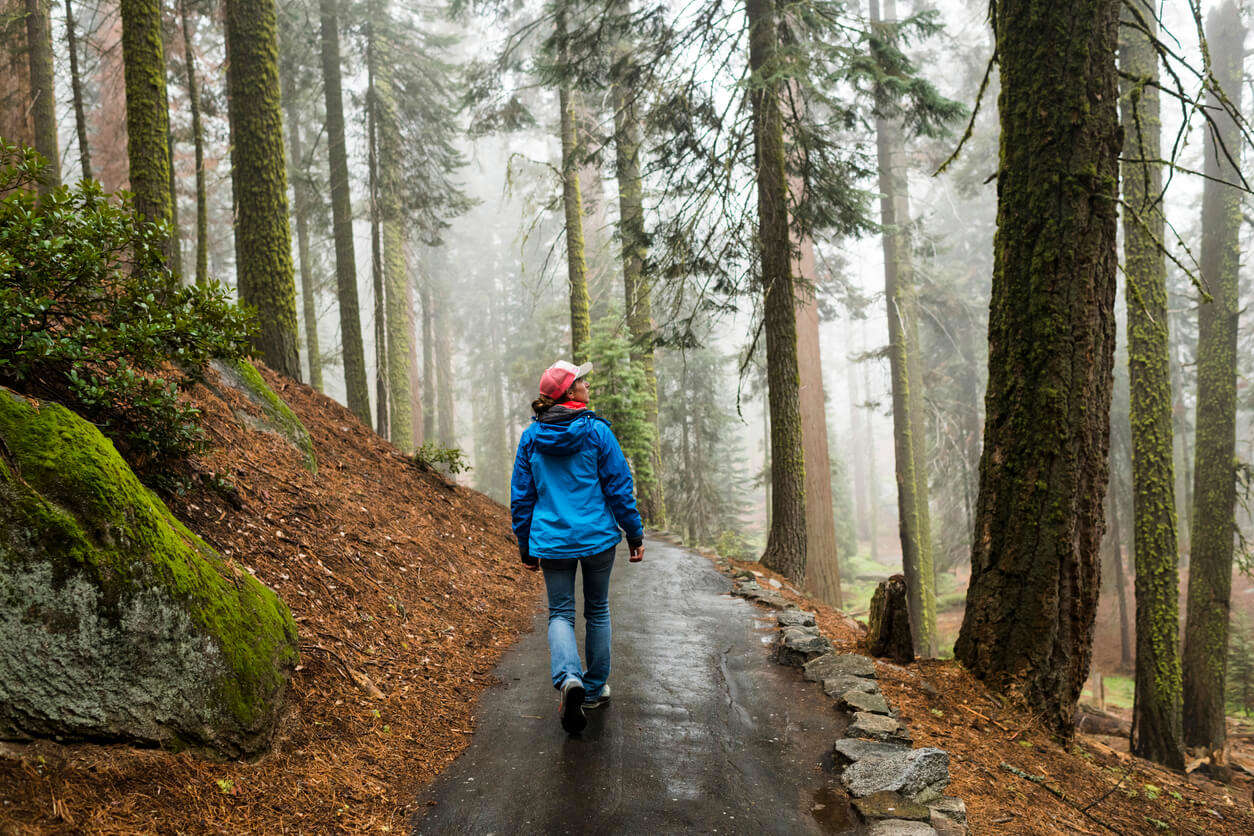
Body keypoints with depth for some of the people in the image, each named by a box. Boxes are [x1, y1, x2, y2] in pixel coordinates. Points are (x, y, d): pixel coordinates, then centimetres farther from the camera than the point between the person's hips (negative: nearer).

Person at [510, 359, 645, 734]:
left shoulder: (530, 438, 1)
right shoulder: (597, 432, -9)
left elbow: (521, 496, 6)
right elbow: (619, 488, -8)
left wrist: (525, 547, 15)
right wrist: (635, 534, 3)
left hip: (552, 541, 2)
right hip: (597, 537, -1)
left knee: (560, 613, 9)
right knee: (597, 610, 16)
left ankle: (568, 678, -17)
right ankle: (594, 688, 25)